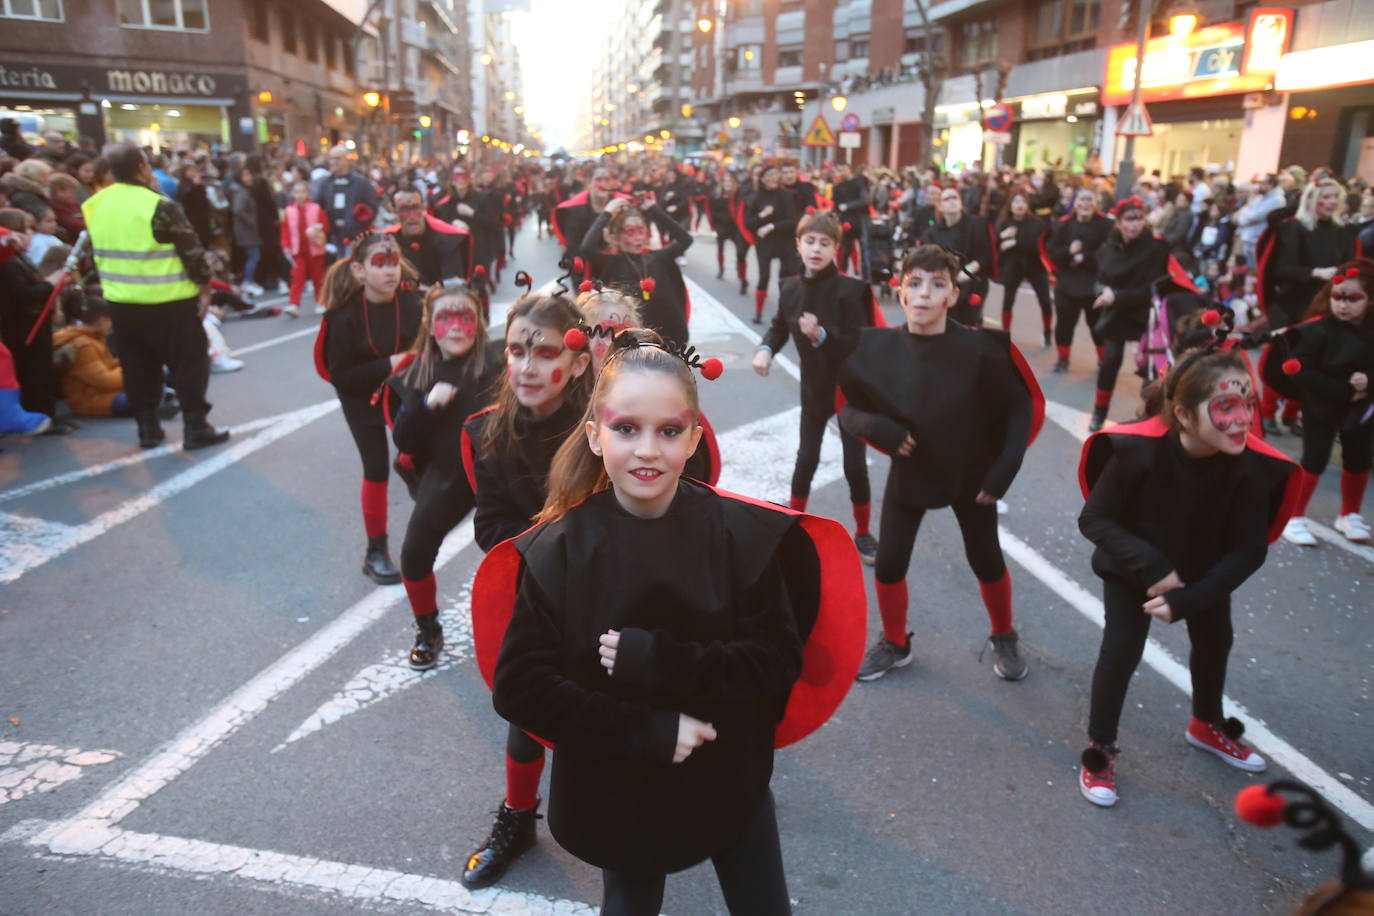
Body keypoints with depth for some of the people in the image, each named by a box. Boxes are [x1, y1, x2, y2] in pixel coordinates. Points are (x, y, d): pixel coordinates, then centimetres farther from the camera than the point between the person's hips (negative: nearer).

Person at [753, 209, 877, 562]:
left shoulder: (850, 289, -21)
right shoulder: (791, 287, -6)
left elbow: (861, 343, -23)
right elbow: (780, 327, 9)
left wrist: (821, 335, -35)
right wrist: (765, 349, -11)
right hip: (814, 387, 3)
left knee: (855, 465, 4)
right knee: (806, 460, 11)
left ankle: (862, 533, 25)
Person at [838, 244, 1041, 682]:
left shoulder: (981, 349, -23)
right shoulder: (876, 348, -18)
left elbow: (1022, 406, -9)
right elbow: (846, 408, -6)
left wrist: (1004, 468, -15)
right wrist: (874, 426, -26)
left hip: (971, 473, -1)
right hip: (908, 472, 1)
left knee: (987, 563, 13)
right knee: (888, 565, 5)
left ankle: (1004, 639, 42)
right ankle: (895, 644, 33)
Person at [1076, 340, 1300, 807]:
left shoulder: (1252, 466, -30)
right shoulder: (1138, 450, -37)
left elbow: (1249, 551, -19)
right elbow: (1094, 520, -26)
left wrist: (1188, 598, -26)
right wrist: (1152, 567, -33)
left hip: (1206, 568, 4)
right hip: (1133, 567, -4)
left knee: (1214, 642, 20)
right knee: (1121, 649, -9)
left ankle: (1207, 725, 49)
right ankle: (1099, 751, 11)